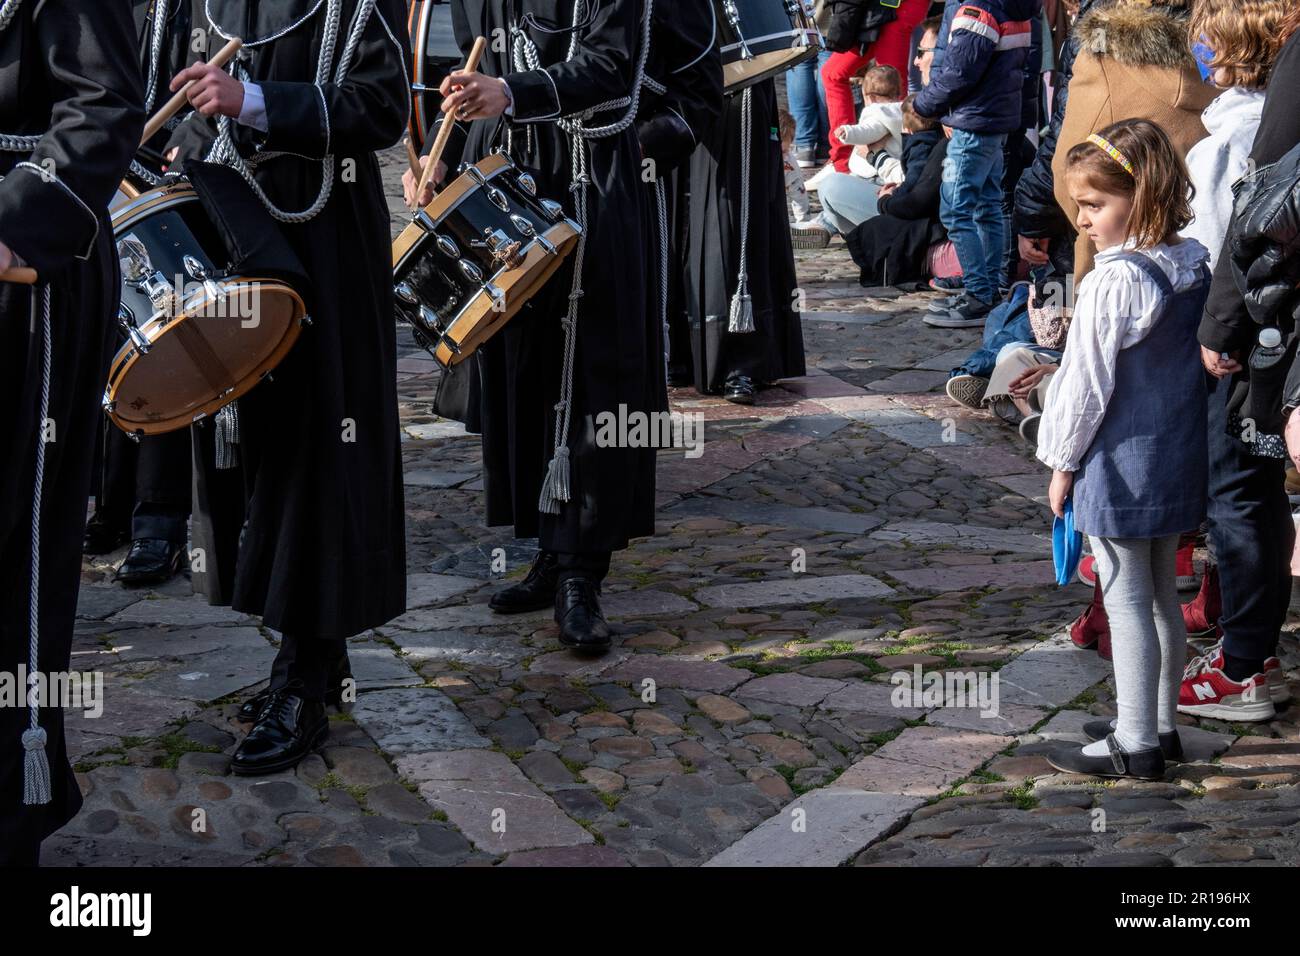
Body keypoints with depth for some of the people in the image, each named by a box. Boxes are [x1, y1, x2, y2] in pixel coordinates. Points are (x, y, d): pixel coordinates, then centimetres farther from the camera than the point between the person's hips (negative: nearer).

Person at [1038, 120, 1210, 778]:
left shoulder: (1115, 283, -21)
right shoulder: (1195, 269, 3)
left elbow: (1088, 384, -17)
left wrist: (1063, 463, -7)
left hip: (1119, 465, -8)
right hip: (1178, 462, 8)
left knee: (1127, 603, -1)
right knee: (1162, 597, 17)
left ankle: (1136, 744, 5)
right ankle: (1162, 724, 28)